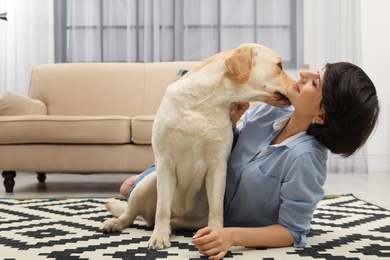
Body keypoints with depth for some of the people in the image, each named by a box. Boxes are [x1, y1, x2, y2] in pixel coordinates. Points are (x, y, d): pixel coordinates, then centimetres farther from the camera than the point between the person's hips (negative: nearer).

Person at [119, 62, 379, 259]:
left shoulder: (304, 157, -38)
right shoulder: (272, 109, -19)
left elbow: (293, 231, -29)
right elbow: (226, 147, -1)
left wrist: (232, 235, -42)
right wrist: (230, 120, -22)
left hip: (243, 231, -5)